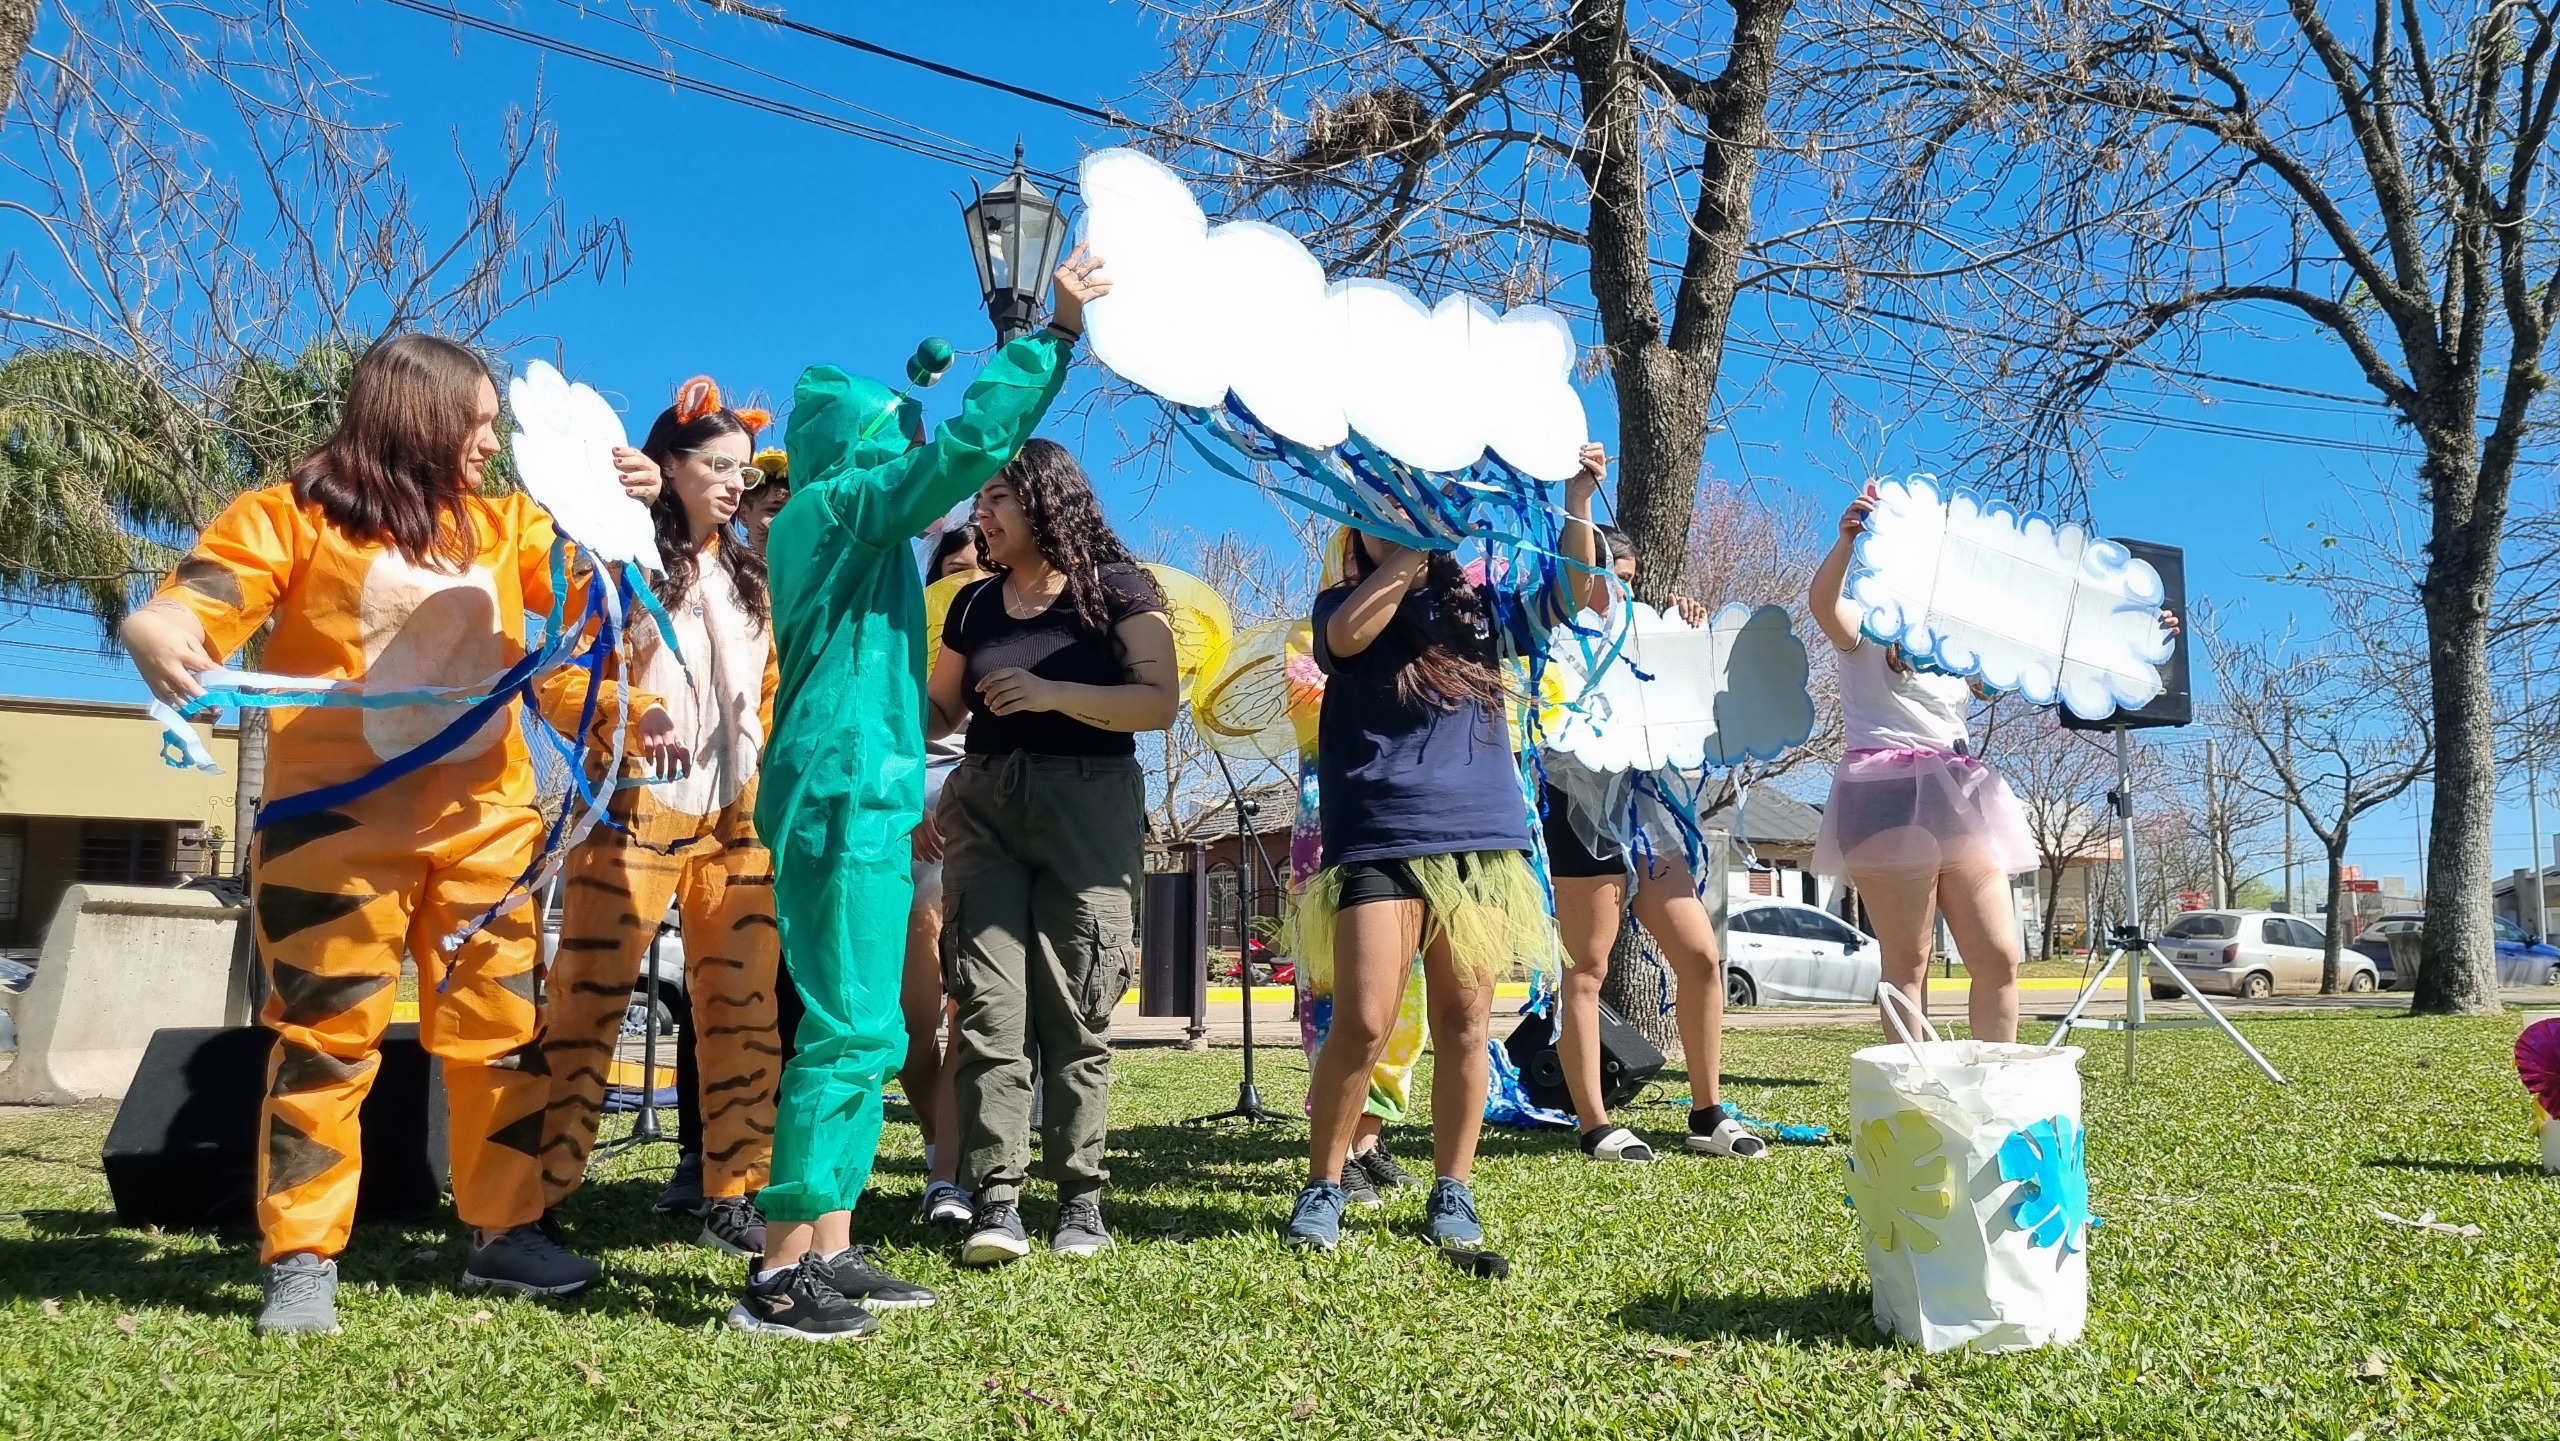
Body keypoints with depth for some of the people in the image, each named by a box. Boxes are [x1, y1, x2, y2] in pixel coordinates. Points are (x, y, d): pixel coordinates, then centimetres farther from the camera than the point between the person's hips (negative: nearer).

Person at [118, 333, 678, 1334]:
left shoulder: (507, 525, 11)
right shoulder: (291, 516, -1)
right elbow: (191, 610, -9)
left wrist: (625, 514, -13)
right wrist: (155, 634, -33)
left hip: (485, 820, 4)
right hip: (339, 817, -4)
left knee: (500, 1025, 7)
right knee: (326, 1035, 0)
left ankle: (503, 1232, 18)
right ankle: (301, 1260, 9)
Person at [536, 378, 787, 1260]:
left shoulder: (748, 574, 18)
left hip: (737, 818, 5)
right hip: (637, 810, -5)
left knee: (742, 1010, 3)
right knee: (586, 1009, -4)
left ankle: (733, 1199, 10)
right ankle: (533, 1202, 3)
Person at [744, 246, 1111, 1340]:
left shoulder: (827, 520, 20)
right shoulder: (838, 503, -6)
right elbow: (967, 447, -16)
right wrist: (1054, 332, -12)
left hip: (862, 797, 10)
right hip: (845, 797, -10)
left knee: (864, 1035, 10)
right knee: (847, 1032, -11)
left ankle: (828, 1256, 15)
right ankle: (778, 1278, -7)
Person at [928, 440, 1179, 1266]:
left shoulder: (1115, 589, 2)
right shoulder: (975, 604, 18)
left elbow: (1160, 701, -9)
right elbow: (939, 710, 24)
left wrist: (1052, 692, -19)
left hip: (1089, 804, -4)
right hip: (984, 804, 4)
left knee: (1075, 1009, -3)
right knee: (989, 1002, -7)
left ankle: (1080, 1197, 6)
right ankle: (995, 1200, -6)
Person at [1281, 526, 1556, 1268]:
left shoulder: (1473, 599, 15)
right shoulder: (1342, 604, 9)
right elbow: (1348, 635, -14)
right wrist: (1412, 549, -12)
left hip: (1480, 839, 3)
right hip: (1378, 844, -2)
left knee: (1463, 1025, 3)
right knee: (1362, 1026, -8)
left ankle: (1451, 1193, 14)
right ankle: (1322, 1187, 7)